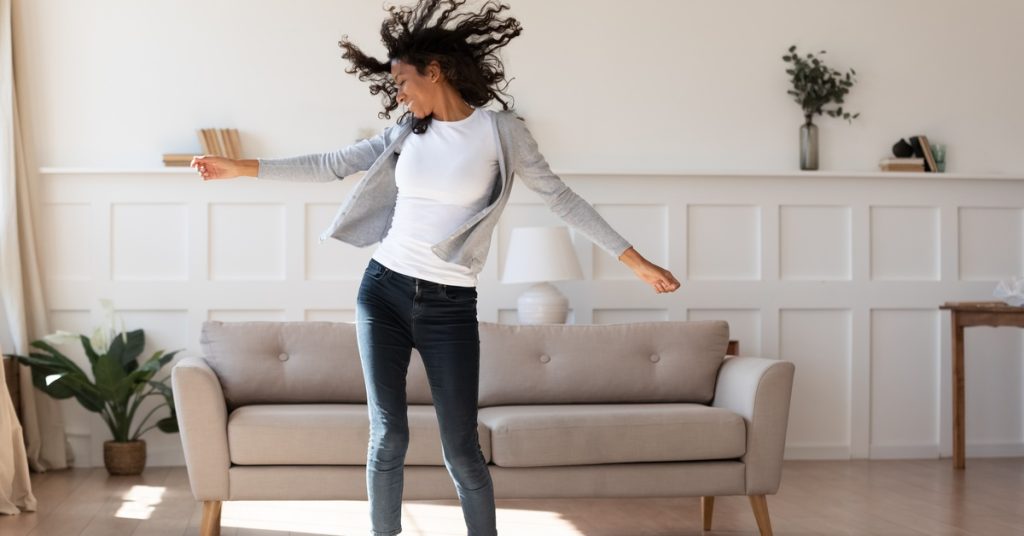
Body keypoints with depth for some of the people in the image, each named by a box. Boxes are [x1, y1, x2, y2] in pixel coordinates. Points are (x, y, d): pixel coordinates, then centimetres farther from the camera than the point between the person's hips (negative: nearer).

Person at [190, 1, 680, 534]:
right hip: (383, 291, 3)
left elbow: (559, 197, -2)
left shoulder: (500, 129, -4)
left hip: (450, 307, -3)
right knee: (387, 436, 3)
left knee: (461, 449, 0)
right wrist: (242, 167, 9)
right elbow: (332, 164, 11)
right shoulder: (407, 131, 8)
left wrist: (635, 260, -5)